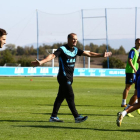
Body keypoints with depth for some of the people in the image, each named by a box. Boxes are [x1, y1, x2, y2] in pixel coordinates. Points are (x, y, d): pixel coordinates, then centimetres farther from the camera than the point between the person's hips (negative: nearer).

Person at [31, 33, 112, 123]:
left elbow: (88, 54, 15)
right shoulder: (62, 49, -12)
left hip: (69, 78, 8)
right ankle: (77, 117, -8)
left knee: (61, 97, 10)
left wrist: (102, 55, 11)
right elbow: (52, 56, -24)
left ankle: (53, 117, 14)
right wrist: (41, 62, -40)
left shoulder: (75, 50, 12)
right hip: (64, 77, -8)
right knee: (70, 96, -9)